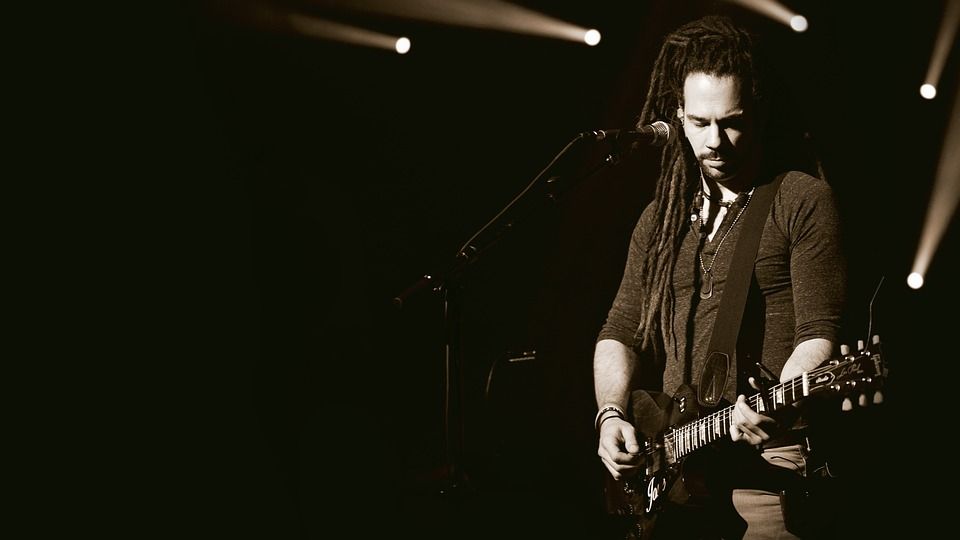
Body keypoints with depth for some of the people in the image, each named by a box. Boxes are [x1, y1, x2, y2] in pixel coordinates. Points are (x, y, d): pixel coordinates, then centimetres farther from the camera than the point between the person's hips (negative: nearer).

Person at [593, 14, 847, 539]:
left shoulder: (803, 200, -1)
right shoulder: (663, 217, 16)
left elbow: (818, 333, -9)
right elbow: (621, 332, 16)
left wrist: (775, 409, -27)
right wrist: (612, 413, -2)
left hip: (767, 463, -5)